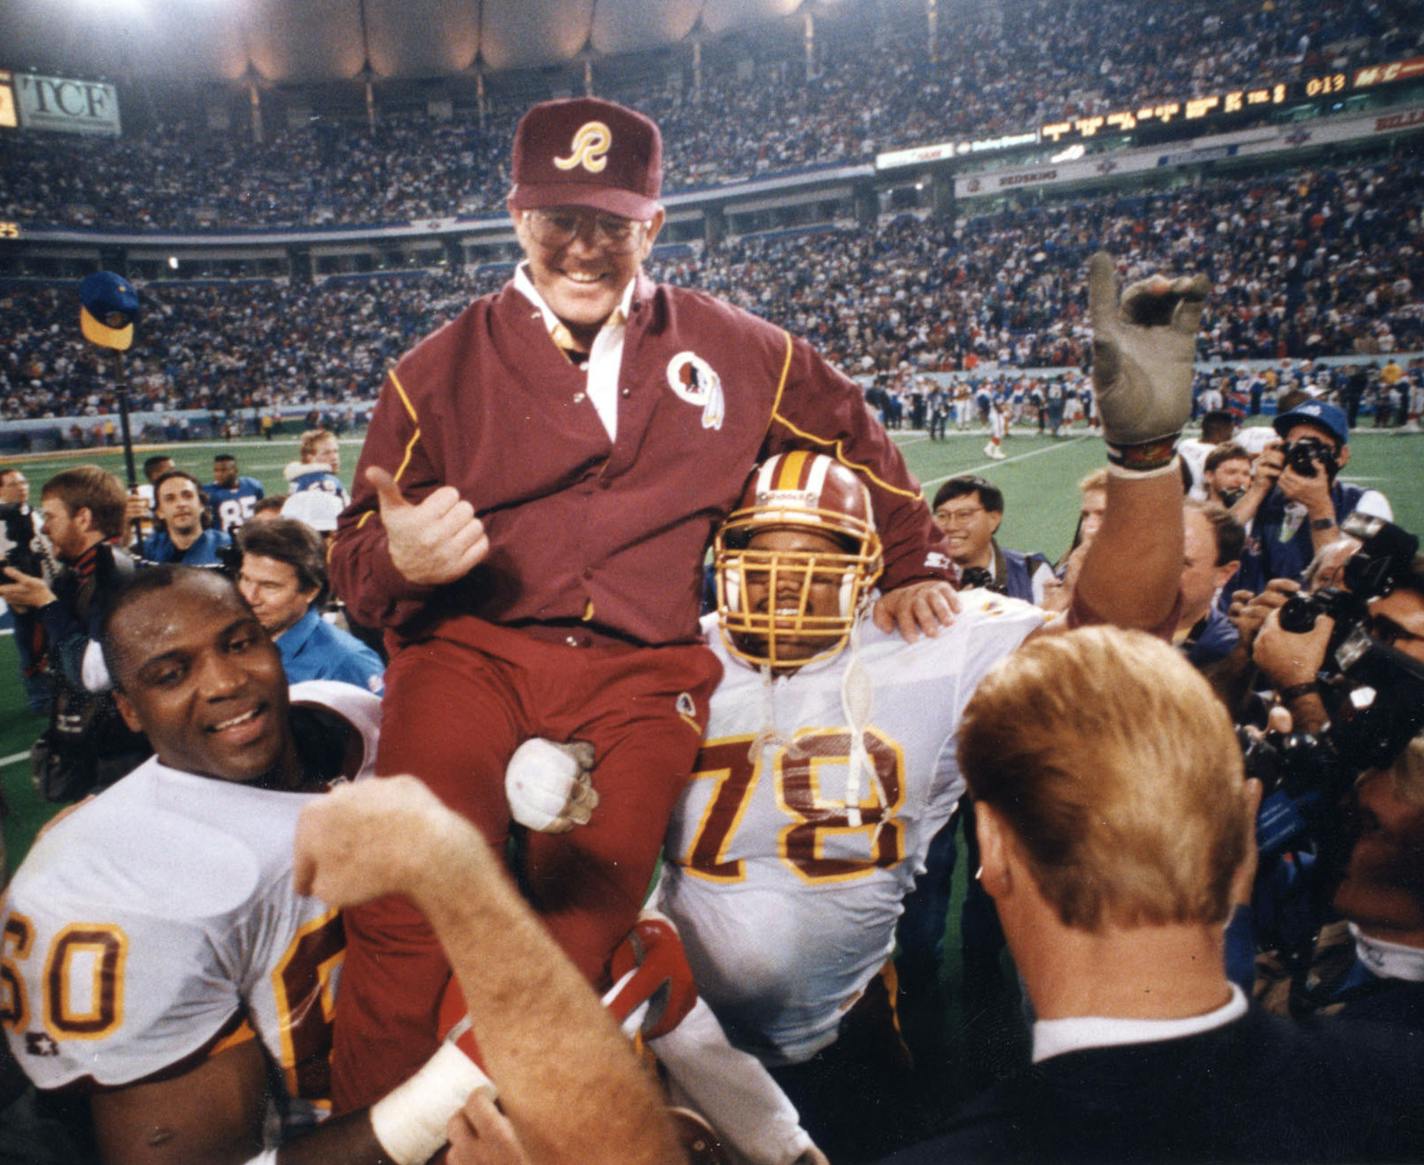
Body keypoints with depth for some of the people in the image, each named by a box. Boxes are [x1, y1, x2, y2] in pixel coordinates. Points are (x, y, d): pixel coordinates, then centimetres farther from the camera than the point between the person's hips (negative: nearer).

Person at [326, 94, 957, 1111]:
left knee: (579, 933, -18)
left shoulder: (732, 352, 11)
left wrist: (915, 566, 26)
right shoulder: (442, 370, 8)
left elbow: (850, 432, 26)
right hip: (468, 650, 0)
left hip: (639, 673, 1)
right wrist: (398, 558, -16)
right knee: (407, 913, -22)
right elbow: (355, 560, 8)